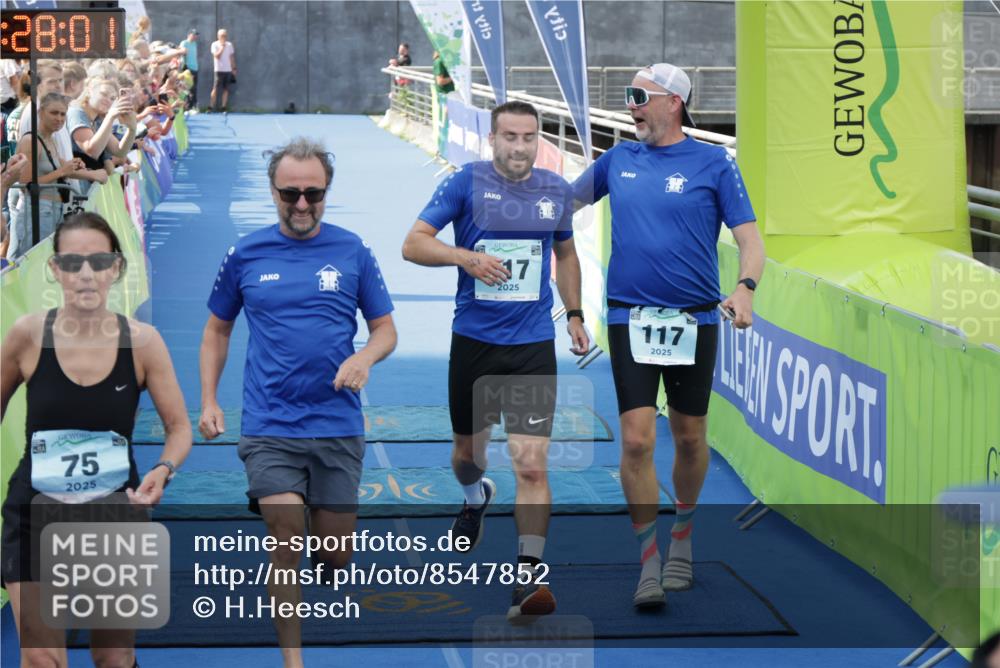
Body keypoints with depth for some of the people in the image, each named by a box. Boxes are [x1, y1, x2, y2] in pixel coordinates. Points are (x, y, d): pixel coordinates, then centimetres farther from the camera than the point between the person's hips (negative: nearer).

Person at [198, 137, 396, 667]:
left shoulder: (352, 251, 2)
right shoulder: (245, 255, 3)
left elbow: (385, 328, 7)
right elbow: (217, 330, 14)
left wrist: (364, 356, -15)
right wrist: (208, 401, 5)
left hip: (337, 426, 1)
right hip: (268, 427, -1)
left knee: (335, 554, 6)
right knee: (288, 544, -13)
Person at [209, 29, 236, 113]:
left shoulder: (229, 45, 10)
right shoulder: (215, 45, -2)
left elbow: (232, 57, 13)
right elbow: (217, 56, -13)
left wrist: (234, 68, 10)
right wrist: (222, 47, -15)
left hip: (228, 70, 4)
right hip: (219, 70, -4)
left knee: (226, 89, 2)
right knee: (215, 89, -7)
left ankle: (224, 108, 4)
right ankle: (211, 107, -6)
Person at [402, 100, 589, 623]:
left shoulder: (556, 191, 4)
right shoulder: (467, 183, -6)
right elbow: (413, 243, -8)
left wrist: (574, 314, 16)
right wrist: (465, 256, -24)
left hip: (533, 345, 0)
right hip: (473, 340, 0)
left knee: (531, 465, -13)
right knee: (468, 450, 19)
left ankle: (528, 577, -14)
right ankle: (475, 500, 55)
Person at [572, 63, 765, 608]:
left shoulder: (713, 164, -1)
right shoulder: (619, 159, 8)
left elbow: (749, 238, -5)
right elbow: (565, 200, 24)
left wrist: (745, 286, -23)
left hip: (694, 320, -1)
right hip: (629, 318, 1)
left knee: (689, 437, 10)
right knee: (637, 439, -9)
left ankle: (682, 538, 33)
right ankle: (649, 564, -2)